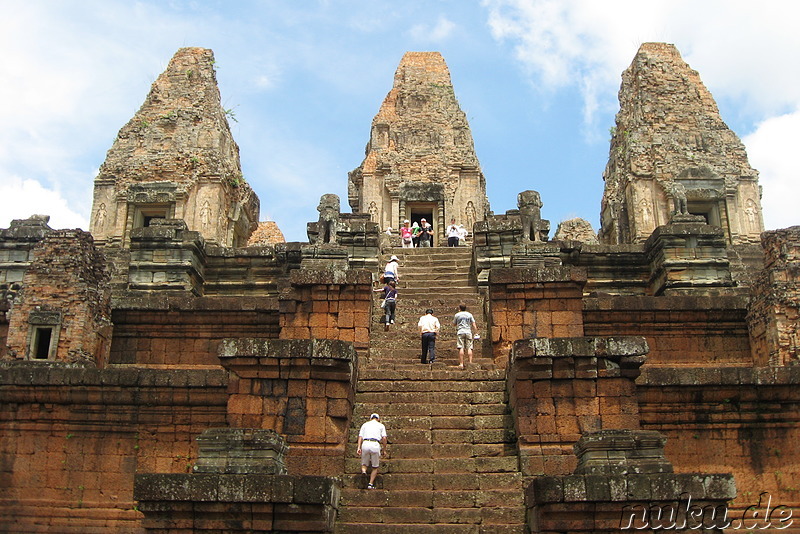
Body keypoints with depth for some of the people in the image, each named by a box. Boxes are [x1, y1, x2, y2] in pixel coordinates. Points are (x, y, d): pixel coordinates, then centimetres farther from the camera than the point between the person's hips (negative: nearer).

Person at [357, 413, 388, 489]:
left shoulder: (365, 424, 24)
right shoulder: (381, 425, 20)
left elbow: (360, 436, 11)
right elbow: (384, 438, 7)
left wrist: (359, 448, 4)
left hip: (365, 444, 1)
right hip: (375, 445, -1)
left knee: (364, 463, 15)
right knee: (375, 467, 11)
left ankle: (363, 471, -19)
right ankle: (371, 484, 0)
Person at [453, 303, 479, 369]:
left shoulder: (457, 315, 5)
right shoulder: (469, 314, 9)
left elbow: (454, 324, 16)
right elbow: (474, 325, 4)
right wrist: (476, 333, 7)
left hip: (460, 332, -1)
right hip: (468, 332, 1)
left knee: (461, 348, -6)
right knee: (469, 348, 1)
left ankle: (461, 364, -11)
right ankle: (470, 362, -7)